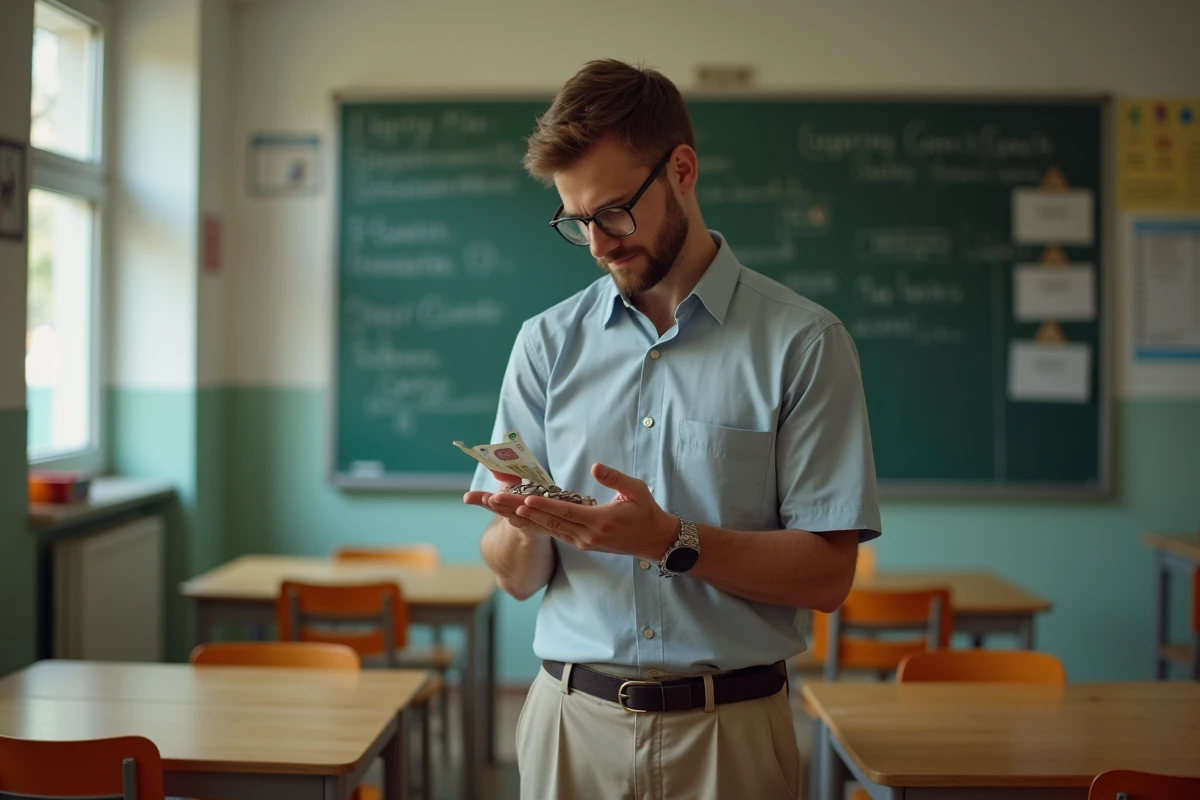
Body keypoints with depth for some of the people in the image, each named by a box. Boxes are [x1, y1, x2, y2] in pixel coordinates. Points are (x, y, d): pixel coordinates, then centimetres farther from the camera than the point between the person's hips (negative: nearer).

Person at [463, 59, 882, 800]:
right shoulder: (549, 343, 4)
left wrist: (671, 540, -21)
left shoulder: (804, 343, -5)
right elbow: (516, 576, 4)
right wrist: (525, 528, -18)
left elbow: (828, 574, -9)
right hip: (572, 719, 3)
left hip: (728, 731, -2)